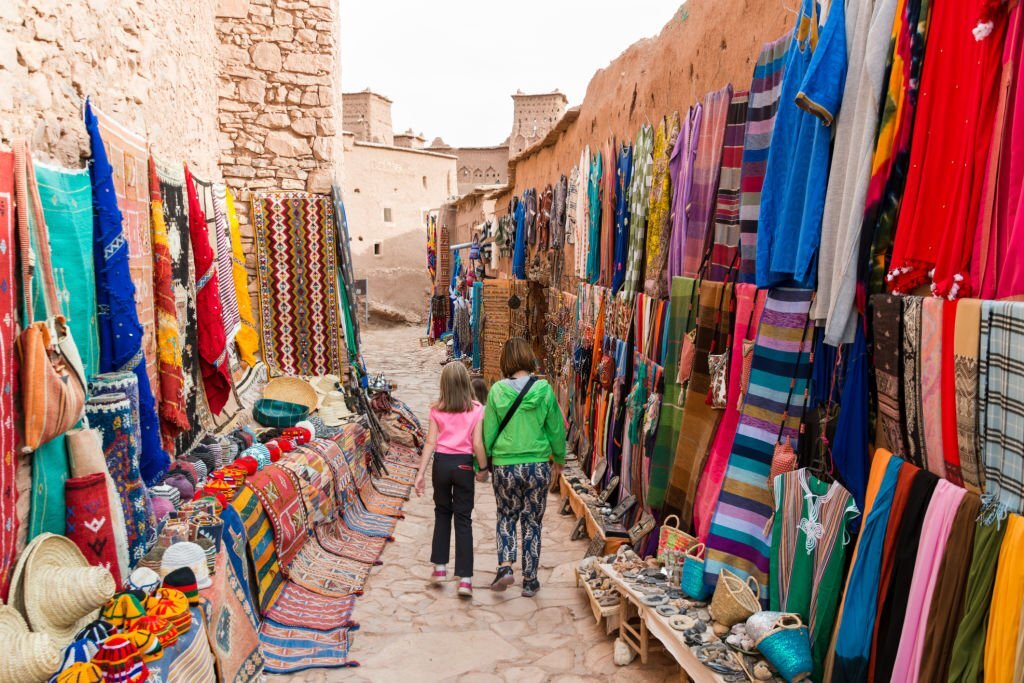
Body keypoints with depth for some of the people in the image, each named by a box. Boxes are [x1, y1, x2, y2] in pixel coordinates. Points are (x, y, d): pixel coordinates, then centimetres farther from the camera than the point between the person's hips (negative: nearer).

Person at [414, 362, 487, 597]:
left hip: (442, 463, 1)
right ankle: (465, 578, 2)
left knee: (442, 512, 21)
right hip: (464, 465, -1)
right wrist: (484, 468, 5)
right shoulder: (476, 410, -5)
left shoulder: (437, 410, -1)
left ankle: (440, 567, 23)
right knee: (463, 518, 4)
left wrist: (420, 473, -1)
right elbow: (477, 444, -8)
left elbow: (430, 443, -4)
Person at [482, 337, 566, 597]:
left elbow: (488, 431, -3)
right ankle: (530, 581, 19)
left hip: (505, 466, 0)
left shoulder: (497, 391, -8)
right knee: (532, 522, 13)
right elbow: (556, 429, 2)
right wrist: (559, 459, 17)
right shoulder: (544, 389, -7)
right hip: (537, 465, 1)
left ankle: (505, 566, 3)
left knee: (506, 517, 20)